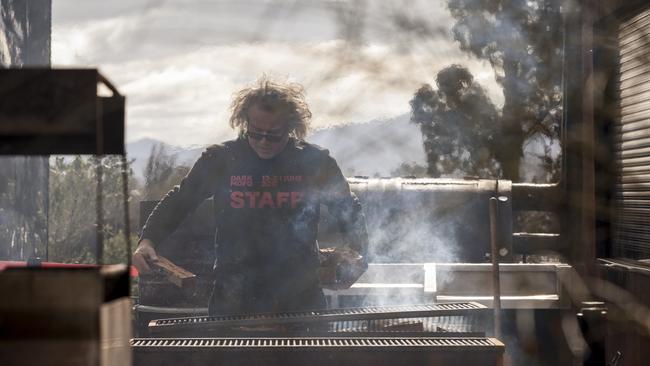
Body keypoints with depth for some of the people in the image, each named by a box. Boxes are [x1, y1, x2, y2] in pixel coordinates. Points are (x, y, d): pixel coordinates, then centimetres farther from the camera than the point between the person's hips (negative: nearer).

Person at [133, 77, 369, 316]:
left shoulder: (315, 163, 0)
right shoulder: (220, 160, 0)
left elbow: (351, 213, 12)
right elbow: (178, 202, 9)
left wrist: (355, 251, -4)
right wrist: (147, 240, -6)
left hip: (300, 298, 0)